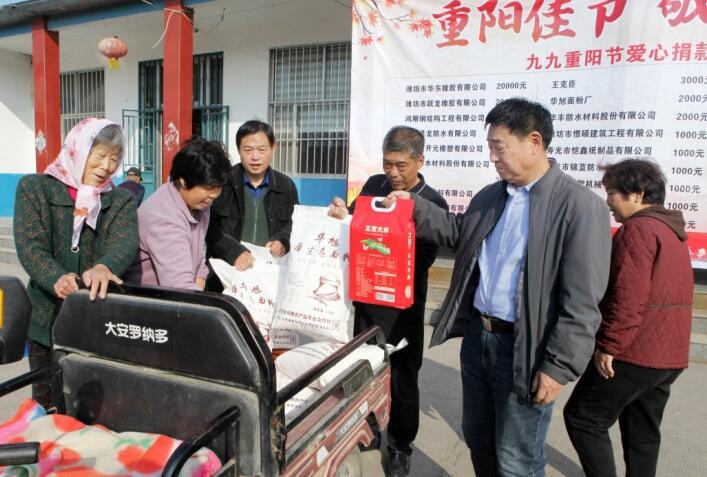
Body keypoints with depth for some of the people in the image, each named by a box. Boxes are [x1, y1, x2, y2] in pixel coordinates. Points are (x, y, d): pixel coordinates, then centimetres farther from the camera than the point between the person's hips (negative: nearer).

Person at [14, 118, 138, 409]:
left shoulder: (122, 200, 4)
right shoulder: (34, 188, 2)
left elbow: (125, 242, -15)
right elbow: (29, 246, -9)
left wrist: (105, 266, -38)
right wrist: (56, 278, -29)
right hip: (49, 318, 0)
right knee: (49, 409, 13)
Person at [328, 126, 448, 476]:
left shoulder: (433, 204, -10)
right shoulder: (373, 185, 1)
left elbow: (423, 258, -16)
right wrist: (341, 215, -13)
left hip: (404, 306, -3)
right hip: (366, 297, 4)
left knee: (402, 379, 12)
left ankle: (400, 447, 33)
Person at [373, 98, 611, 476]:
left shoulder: (580, 206, -15)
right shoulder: (489, 196, 8)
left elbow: (582, 302, -16)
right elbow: (458, 233, 22)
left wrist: (559, 367, -16)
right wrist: (413, 207, 10)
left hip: (523, 350, -7)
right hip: (475, 335, 7)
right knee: (477, 441, 23)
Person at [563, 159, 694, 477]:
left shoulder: (638, 228, -15)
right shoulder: (673, 231, 16)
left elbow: (629, 296, -23)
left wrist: (608, 345, -18)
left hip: (634, 352, -9)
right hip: (668, 355, 10)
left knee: (583, 417, 1)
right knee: (642, 432, 17)